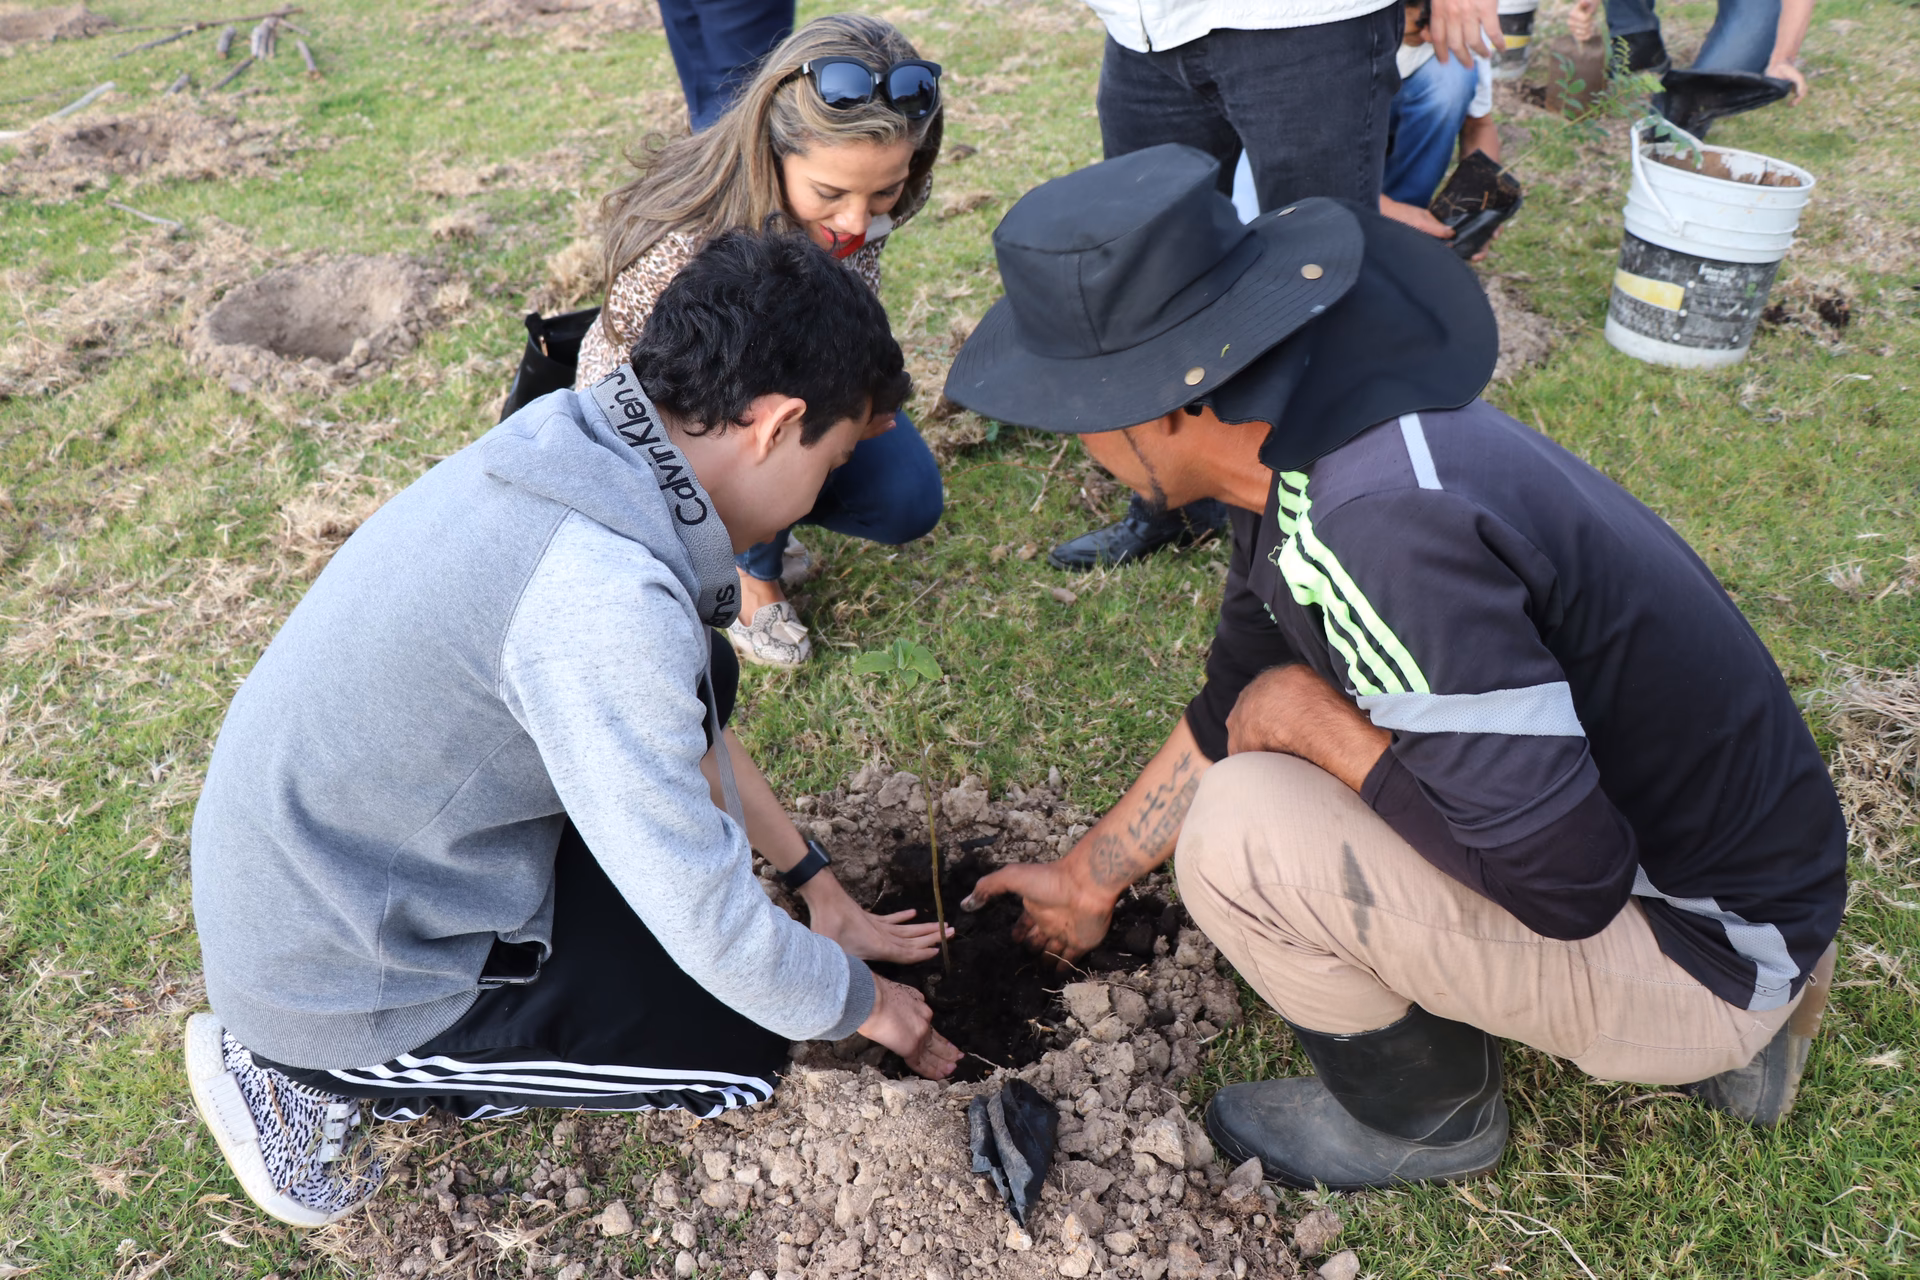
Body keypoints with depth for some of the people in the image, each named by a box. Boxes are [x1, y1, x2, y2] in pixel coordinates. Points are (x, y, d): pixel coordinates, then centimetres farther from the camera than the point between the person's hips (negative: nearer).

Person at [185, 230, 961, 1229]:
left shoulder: (575, 442, -6)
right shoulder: (603, 597, -34)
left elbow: (688, 720, 8)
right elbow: (714, 930, -26)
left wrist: (815, 885, 13)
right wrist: (866, 1005, -5)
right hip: (334, 976, -8)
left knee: (699, 678, 8)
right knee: (740, 1052, 1)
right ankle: (312, 1076, 6)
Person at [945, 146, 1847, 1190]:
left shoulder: (1382, 525, -33)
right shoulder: (1302, 436, -3)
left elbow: (1567, 879, -30)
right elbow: (1240, 705, 10)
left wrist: (1316, 721, -19)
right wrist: (1088, 876, 19)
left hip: (1705, 944, -9)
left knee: (1240, 832, -21)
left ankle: (1421, 1115, 11)